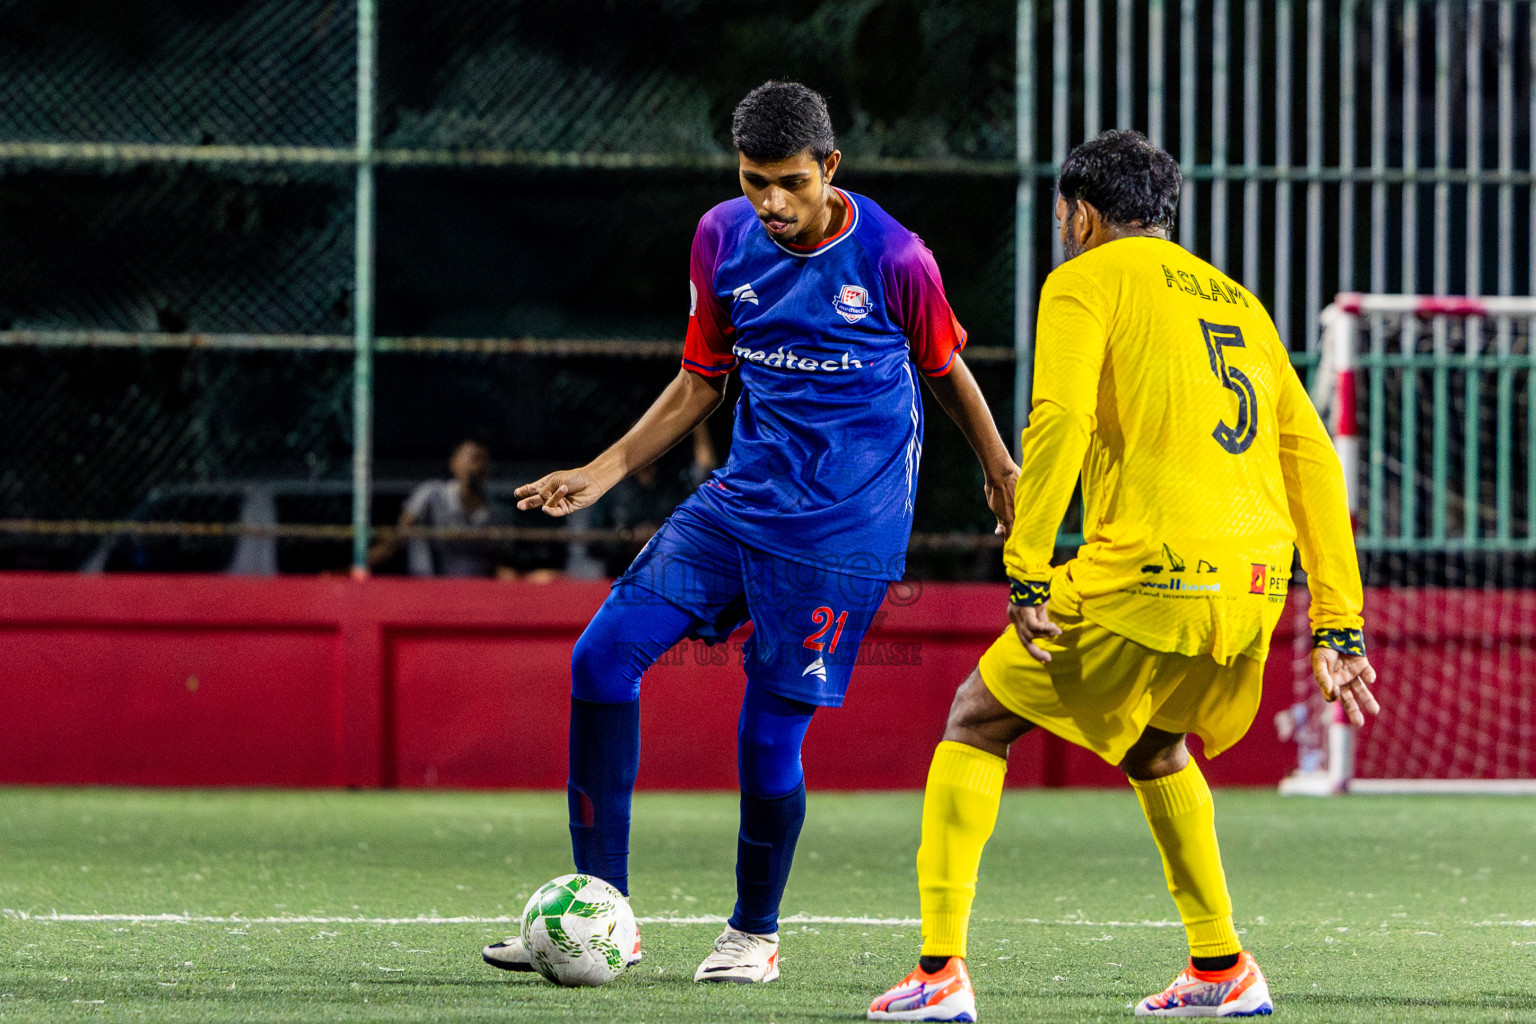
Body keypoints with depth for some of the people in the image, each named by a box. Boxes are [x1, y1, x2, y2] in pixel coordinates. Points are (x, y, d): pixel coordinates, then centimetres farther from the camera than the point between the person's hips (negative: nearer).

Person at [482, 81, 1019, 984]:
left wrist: (1001, 471, 18)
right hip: (739, 501, 5)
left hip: (845, 528, -5)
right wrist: (609, 469, 5)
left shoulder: (891, 258, -11)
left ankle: (755, 933, 20)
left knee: (771, 731, -7)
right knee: (606, 653, -10)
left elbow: (946, 370, 6)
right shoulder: (723, 239, 2)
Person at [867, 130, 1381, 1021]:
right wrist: (1338, 623, 19)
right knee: (1151, 744, 31)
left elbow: (1058, 422, -11)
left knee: (978, 722, 8)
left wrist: (1026, 573, -13)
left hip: (1148, 576, -6)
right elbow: (1311, 457, 20)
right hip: (1254, 581, 6)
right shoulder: (1237, 303, 24)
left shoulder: (1087, 281, 6)